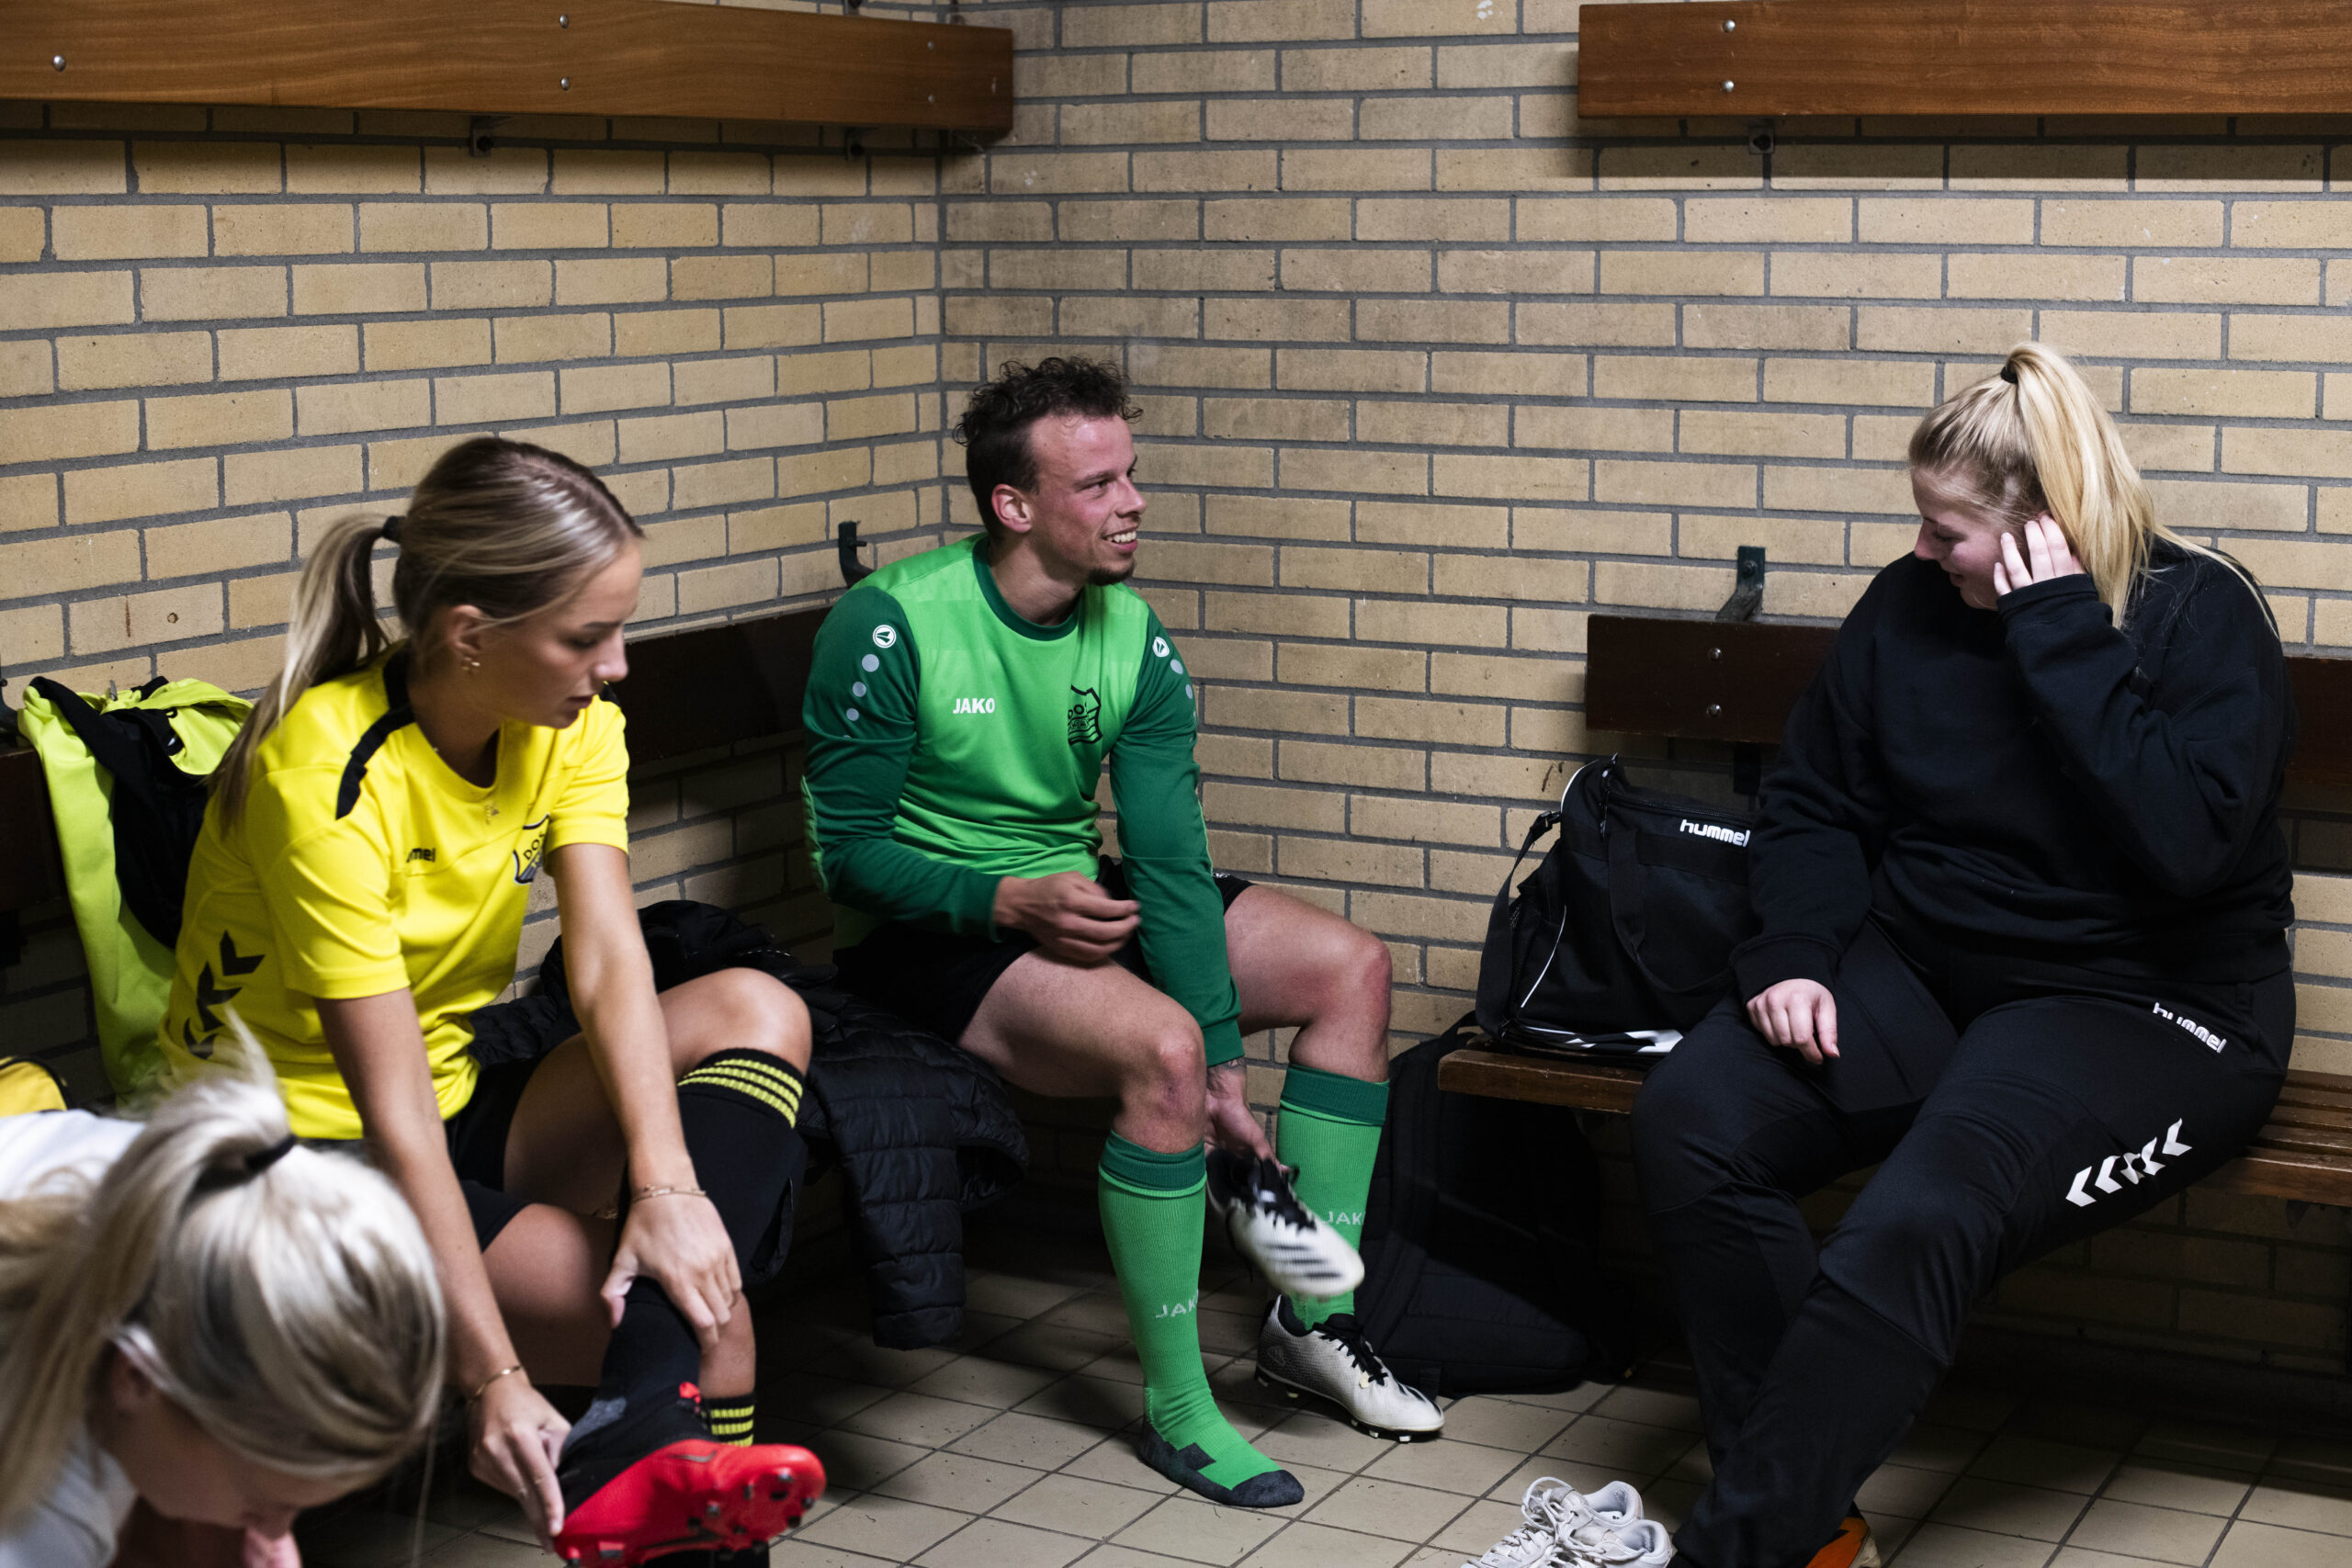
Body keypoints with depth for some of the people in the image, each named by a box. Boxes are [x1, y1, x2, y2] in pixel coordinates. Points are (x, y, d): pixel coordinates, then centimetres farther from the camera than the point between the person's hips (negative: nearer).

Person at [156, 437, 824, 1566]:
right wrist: (493, 1378, -35)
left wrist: (667, 1183, -37)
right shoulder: (325, 777, -27)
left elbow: (609, 964, -20)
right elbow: (394, 1109, -31)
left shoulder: (568, 722, -6)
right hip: (302, 1148, -8)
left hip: (463, 1064, 8)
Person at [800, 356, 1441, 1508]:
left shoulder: (1135, 642, -2)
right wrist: (1011, 902, -29)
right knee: (1161, 1045, -33)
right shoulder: (891, 625, -18)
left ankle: (1311, 1321, 4)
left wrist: (1225, 1077, -15)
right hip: (931, 936, -7)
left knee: (1352, 968, -3)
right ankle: (1177, 1411, -18)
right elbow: (849, 853, -14)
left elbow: (1170, 865, -8)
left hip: (1076, 900, 7)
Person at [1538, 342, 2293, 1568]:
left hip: (2141, 1005, -5)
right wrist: (1793, 955, -5)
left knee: (1916, 1224, -34)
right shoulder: (1909, 606, 7)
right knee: (1687, 1121, -21)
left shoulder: (2198, 616, -7)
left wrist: (2059, 638, -20)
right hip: (1922, 971, 6)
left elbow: (2185, 844, -22)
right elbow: (1815, 802, 14)